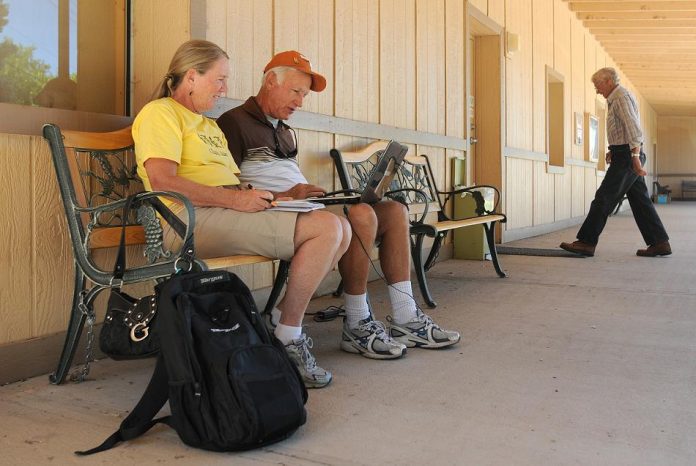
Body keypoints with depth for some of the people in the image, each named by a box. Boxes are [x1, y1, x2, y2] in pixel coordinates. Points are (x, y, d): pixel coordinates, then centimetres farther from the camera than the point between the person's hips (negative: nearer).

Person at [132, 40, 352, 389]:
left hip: (230, 213, 9)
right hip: (196, 220, -9)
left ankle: (288, 309, 6)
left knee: (340, 229, 0)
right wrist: (235, 199, -17)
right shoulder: (161, 113, 1)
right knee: (326, 229, -20)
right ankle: (288, 340, -10)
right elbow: (162, 181, -15)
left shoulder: (209, 125, 30)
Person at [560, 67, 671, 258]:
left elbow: (633, 127, -22)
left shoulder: (621, 96, -11)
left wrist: (635, 156, -28)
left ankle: (586, 242, -6)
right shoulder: (617, 98, 21)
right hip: (630, 156, 10)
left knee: (604, 198, -9)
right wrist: (614, 151, 17)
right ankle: (660, 243, 12)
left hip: (626, 157, -10)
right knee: (640, 200, 10)